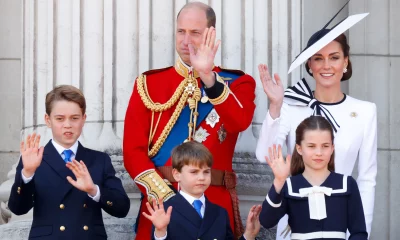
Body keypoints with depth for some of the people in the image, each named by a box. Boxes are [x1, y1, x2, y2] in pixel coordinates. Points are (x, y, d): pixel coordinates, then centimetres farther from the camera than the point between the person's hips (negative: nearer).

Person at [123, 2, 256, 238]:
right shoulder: (149, 83, 6)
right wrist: (165, 196, -12)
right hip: (160, 201, 1)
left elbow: (240, 122, -17)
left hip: (215, 203, 0)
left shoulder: (237, 83, 5)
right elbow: (133, 150, -1)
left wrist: (208, 76, -26)